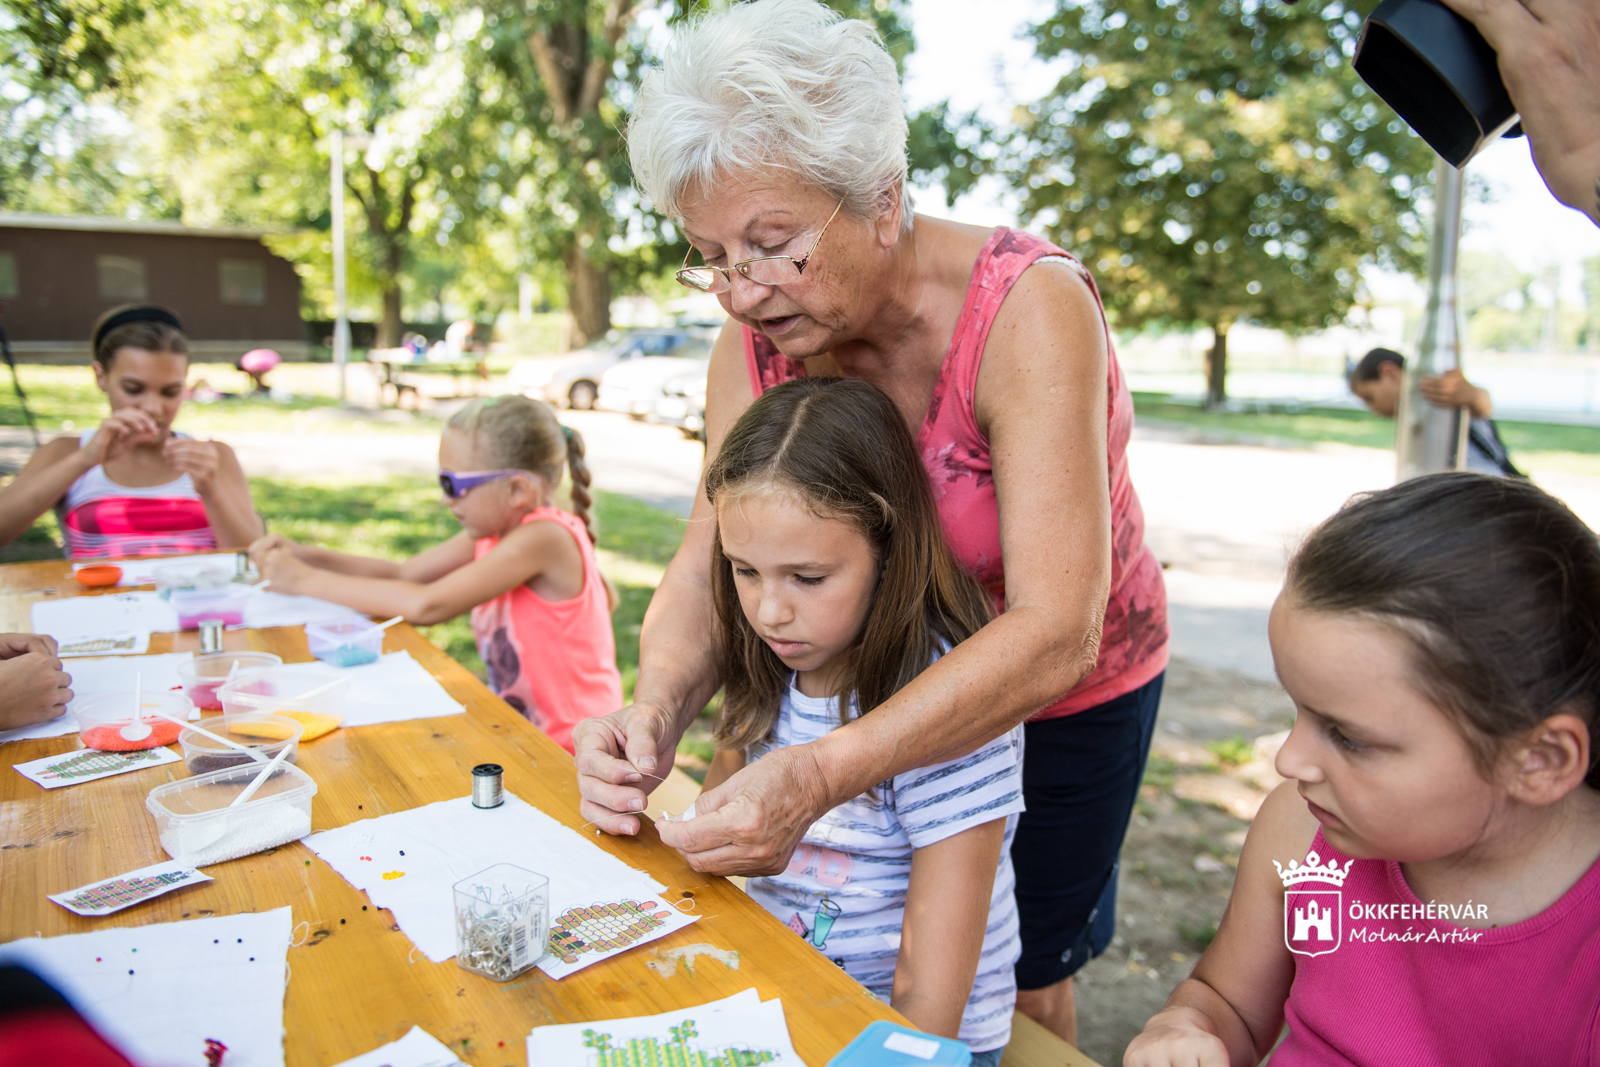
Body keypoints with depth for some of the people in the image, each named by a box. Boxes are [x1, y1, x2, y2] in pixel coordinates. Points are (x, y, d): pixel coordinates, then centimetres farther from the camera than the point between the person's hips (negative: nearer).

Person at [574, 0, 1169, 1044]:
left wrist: (821, 773, -47)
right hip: (890, 686, 4)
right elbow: (709, 562, -14)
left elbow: (1055, 635, -38)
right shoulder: (754, 341, -16)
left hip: (1062, 692, -4)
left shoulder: (1028, 306, -32)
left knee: (1015, 980, 15)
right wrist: (658, 708, -35)